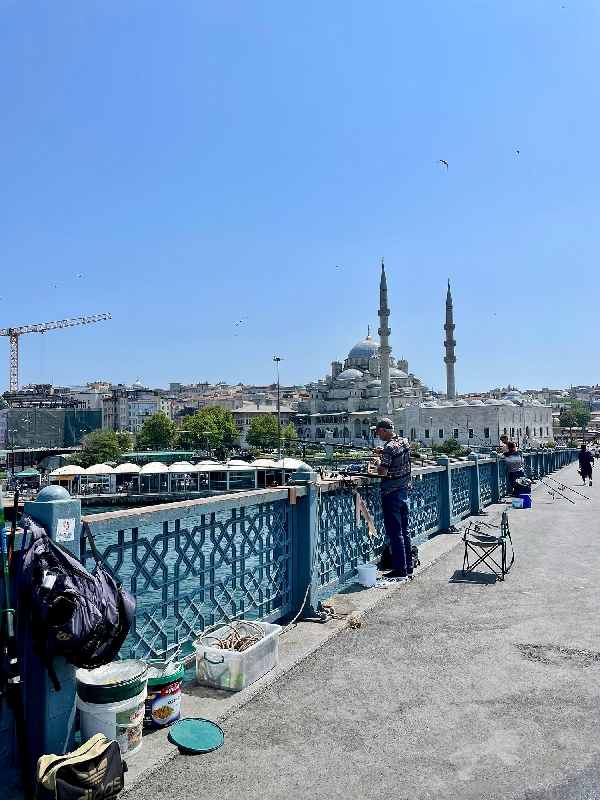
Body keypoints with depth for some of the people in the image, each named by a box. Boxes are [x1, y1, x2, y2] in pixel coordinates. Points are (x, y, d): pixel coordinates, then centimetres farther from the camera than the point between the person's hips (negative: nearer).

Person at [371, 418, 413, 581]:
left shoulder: (389, 448, -20)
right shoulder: (405, 442, 5)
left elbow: (382, 473, -23)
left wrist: (378, 463, -5)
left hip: (391, 494, -8)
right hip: (404, 490, 9)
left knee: (395, 533, -2)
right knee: (404, 531, 14)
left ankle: (400, 571, 3)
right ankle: (408, 568, 22)